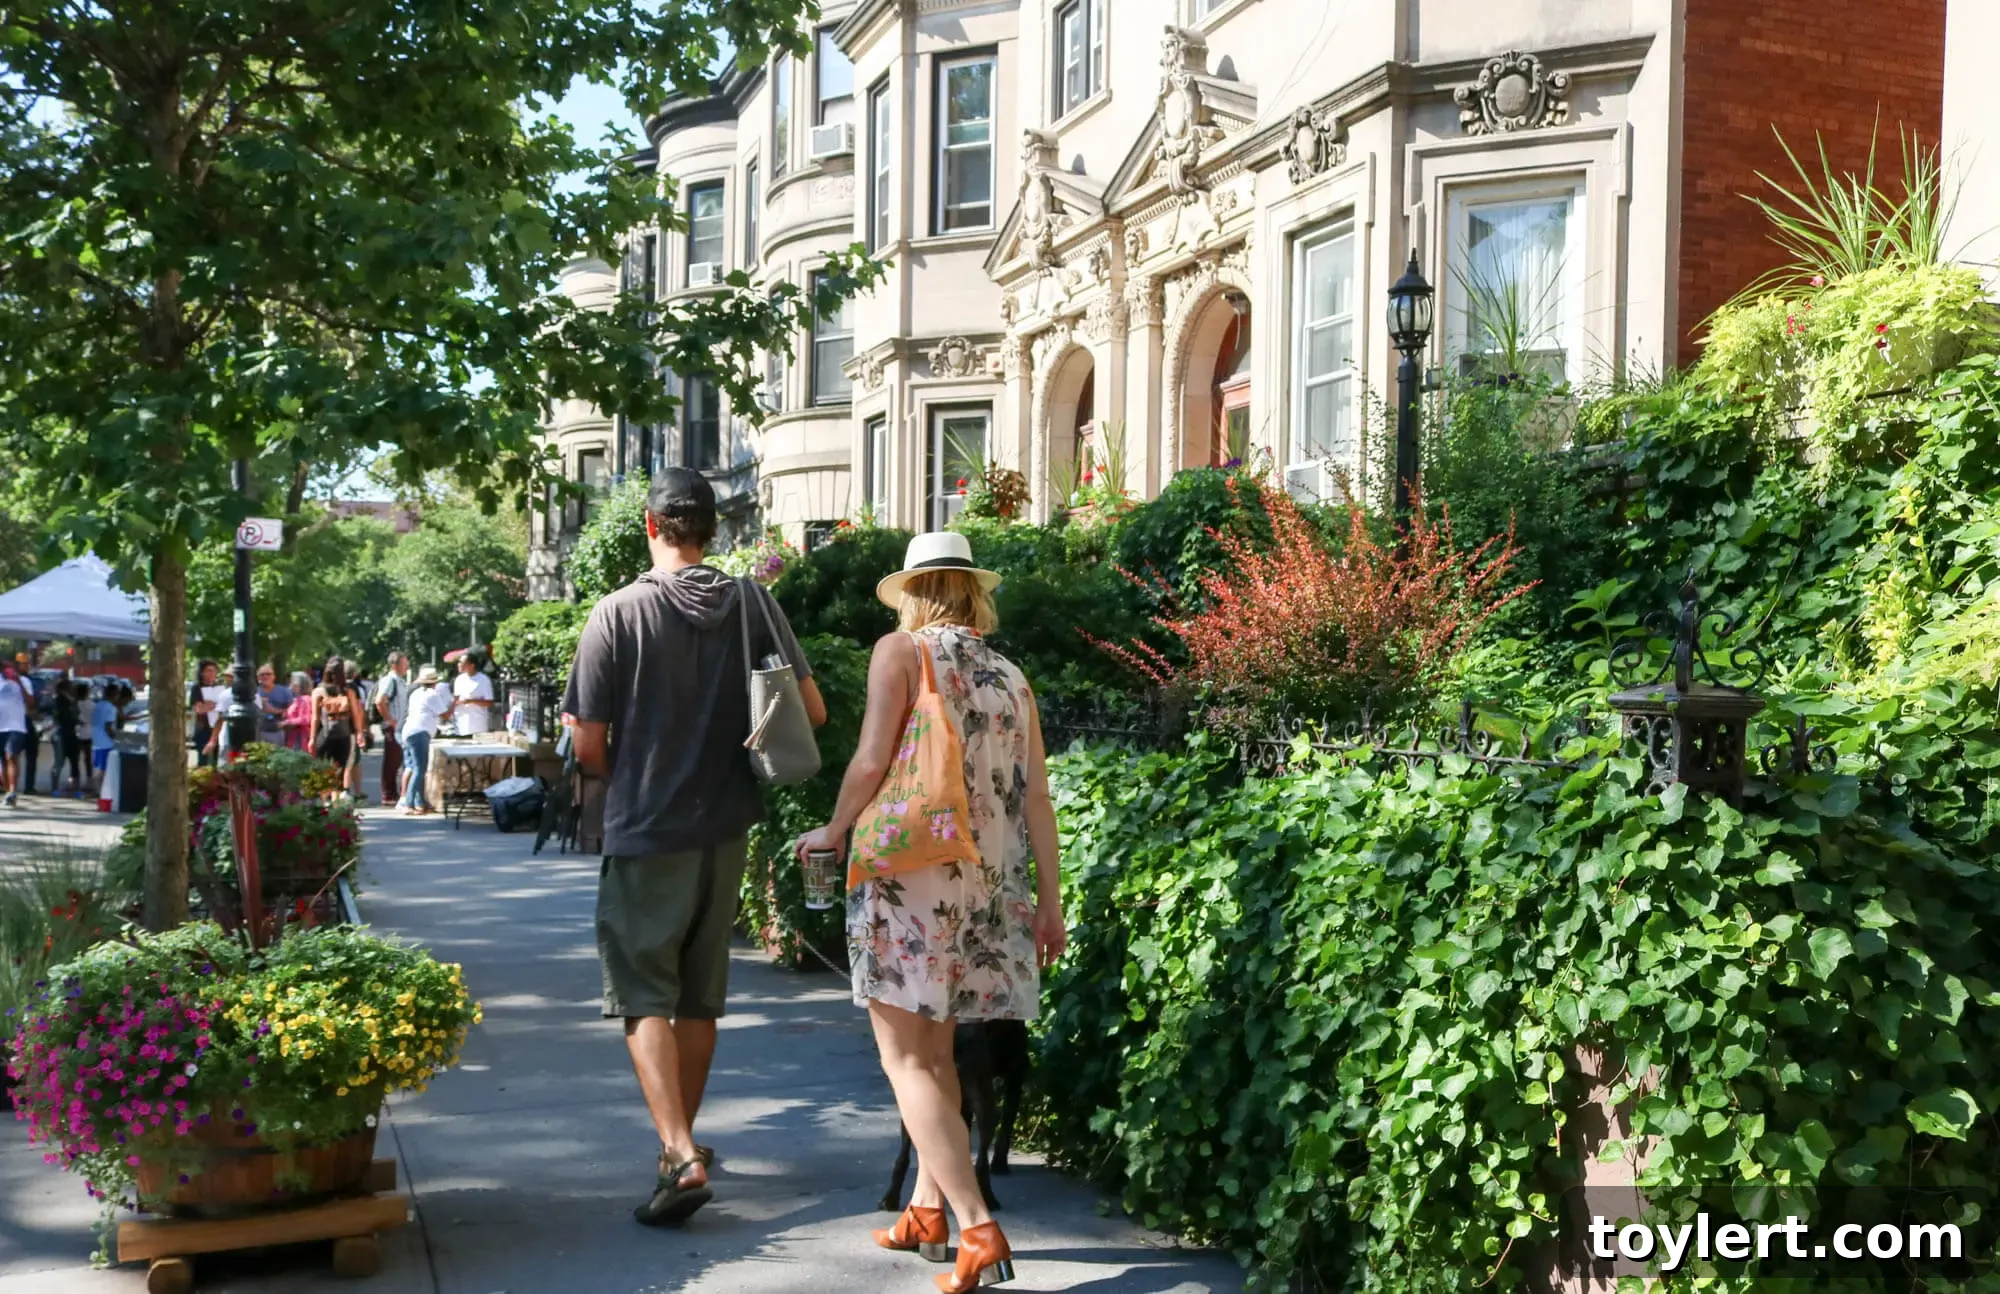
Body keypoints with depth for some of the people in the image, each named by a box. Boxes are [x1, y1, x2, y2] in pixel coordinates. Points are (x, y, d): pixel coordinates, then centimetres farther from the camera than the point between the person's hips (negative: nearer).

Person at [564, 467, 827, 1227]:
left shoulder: (619, 613, -12)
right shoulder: (751, 604, -2)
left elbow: (588, 745, -10)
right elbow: (812, 711, 0)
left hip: (645, 834, -4)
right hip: (726, 830, 4)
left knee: (644, 999, 2)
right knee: (700, 998, 16)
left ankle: (680, 1155, -12)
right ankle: (680, 1141, 29)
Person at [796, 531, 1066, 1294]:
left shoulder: (902, 650, -2)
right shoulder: (1010, 677, 13)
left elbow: (872, 760, -12)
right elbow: (1036, 794, 8)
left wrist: (833, 832, 4)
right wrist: (1049, 899, 11)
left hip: (912, 874, -6)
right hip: (988, 883, 6)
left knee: (907, 1059, -3)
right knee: (935, 1049, 19)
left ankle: (979, 1231, -11)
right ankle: (927, 1208, 24)